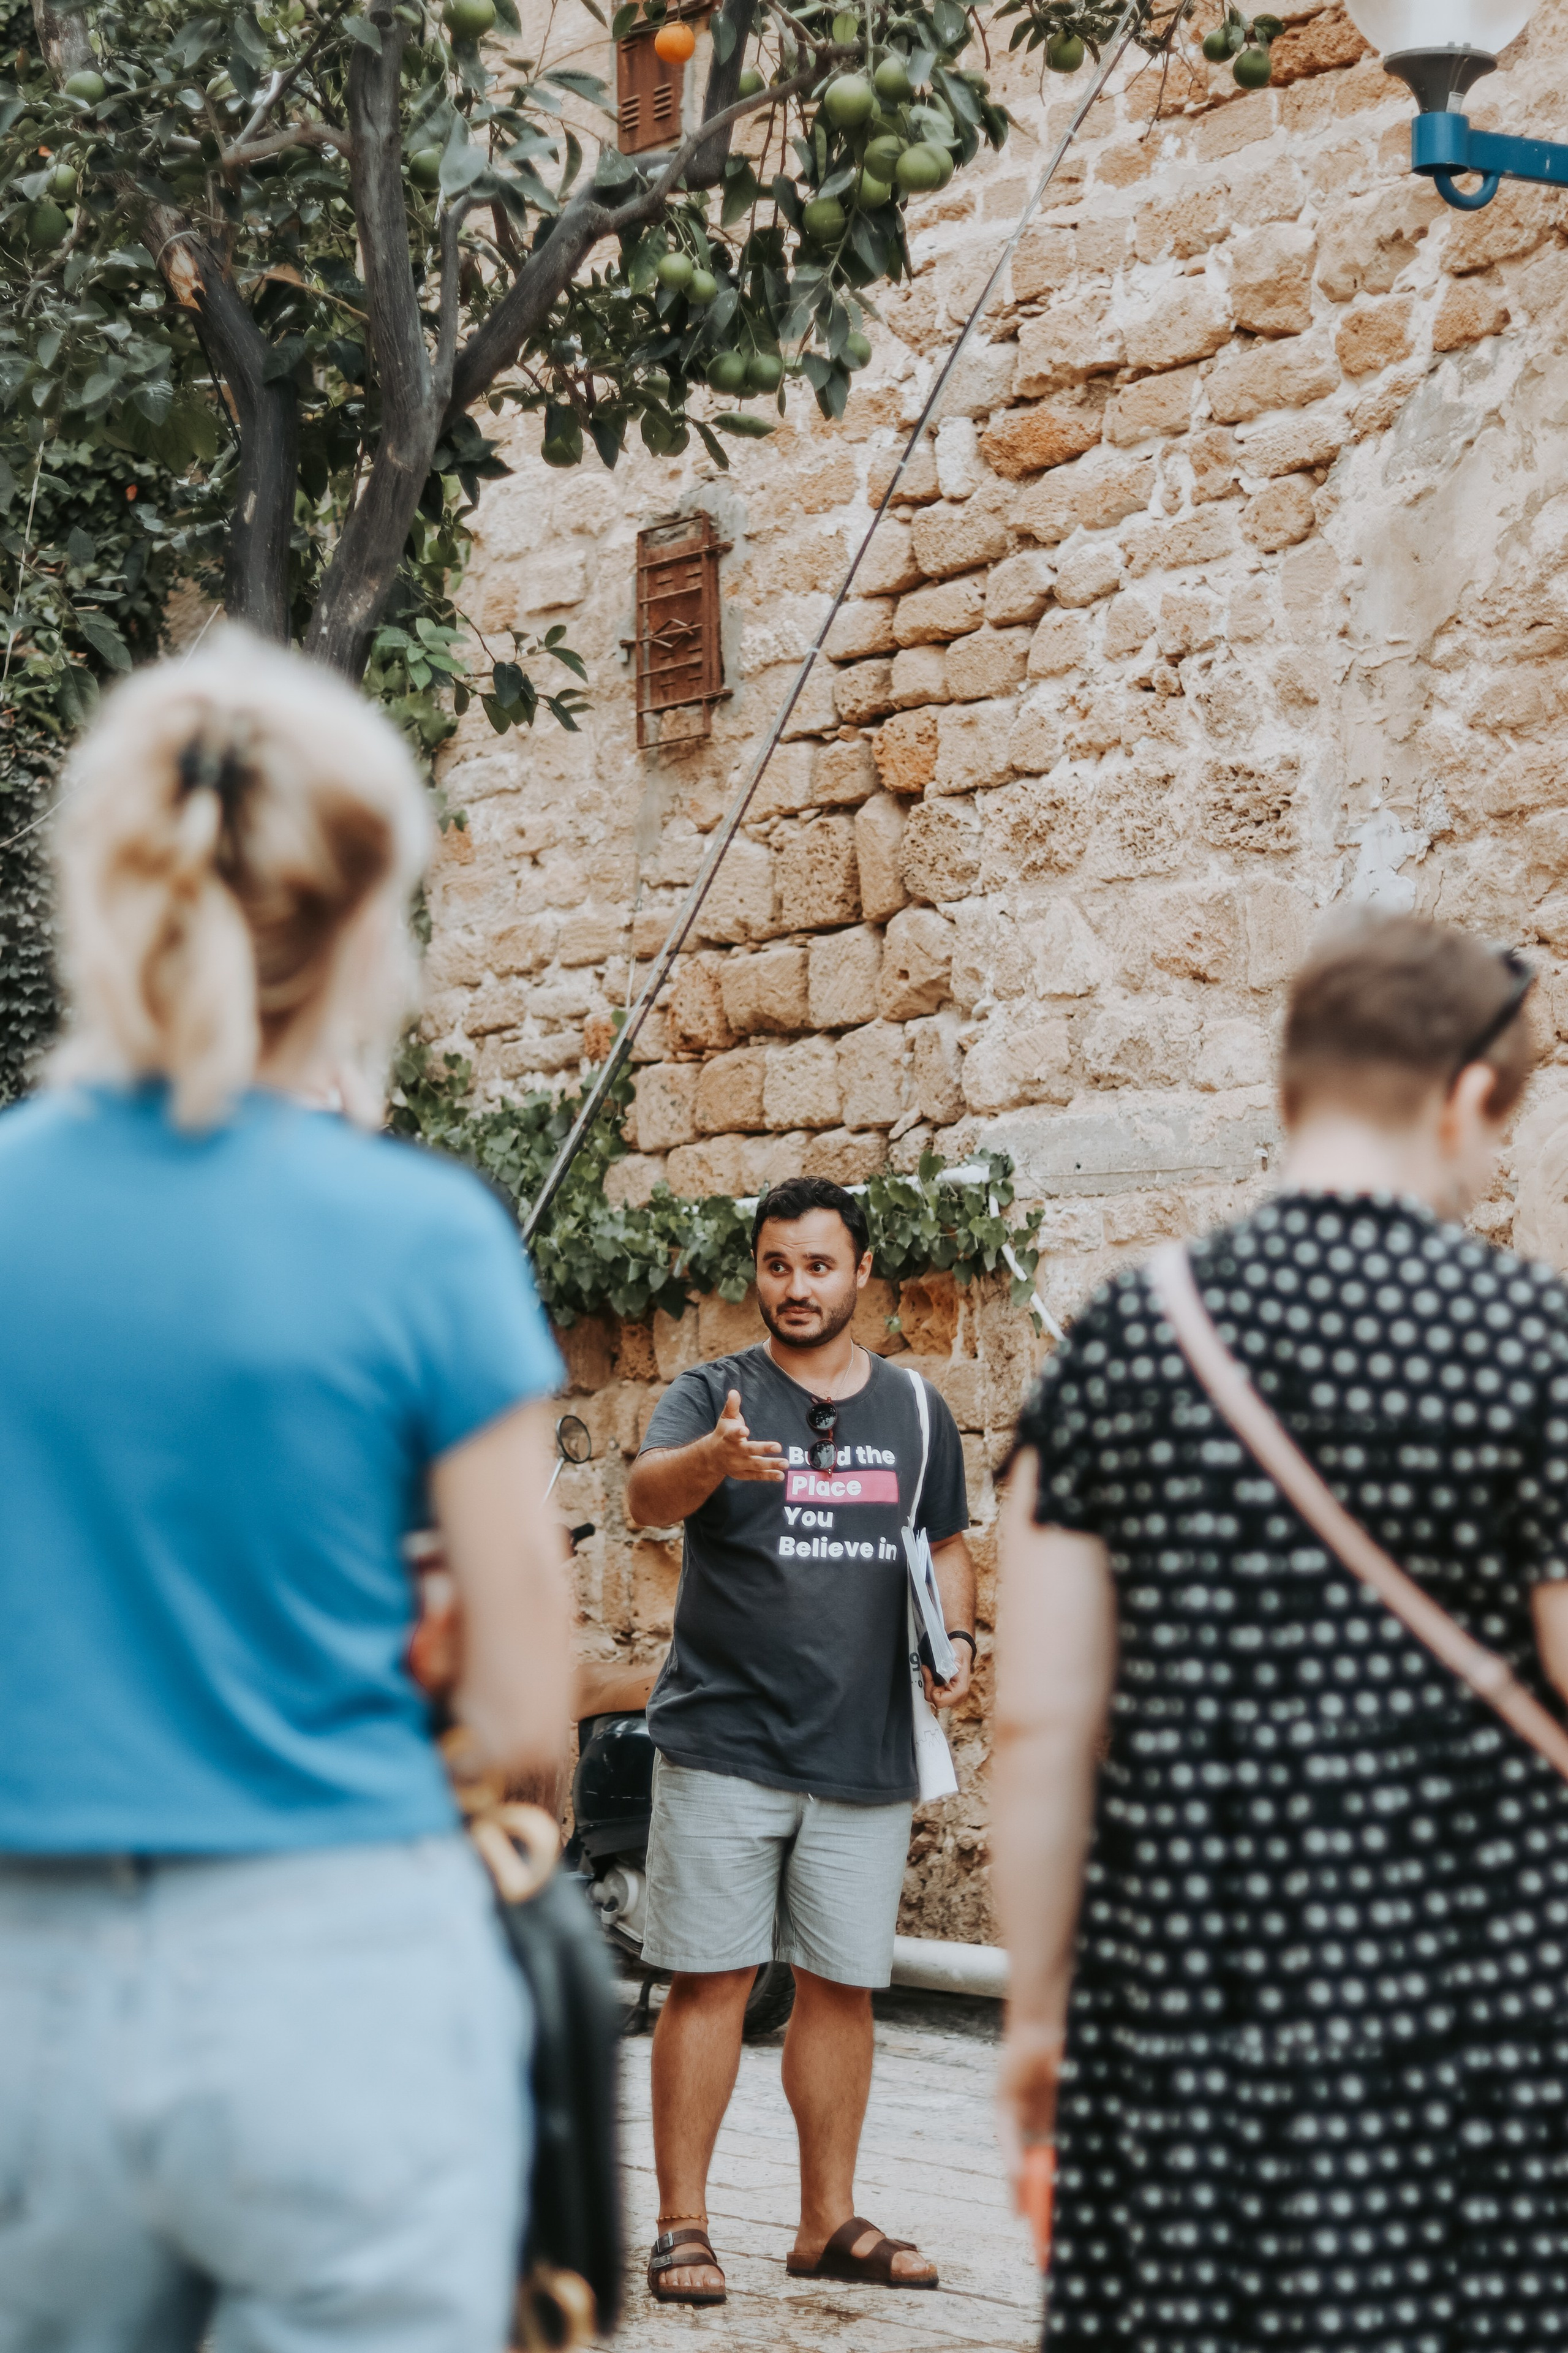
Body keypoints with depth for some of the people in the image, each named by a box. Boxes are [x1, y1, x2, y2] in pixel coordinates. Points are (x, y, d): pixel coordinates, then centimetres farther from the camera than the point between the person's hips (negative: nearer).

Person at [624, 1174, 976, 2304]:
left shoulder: (916, 1410, 11)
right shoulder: (713, 1396, -1)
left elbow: (947, 1545, 22)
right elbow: (648, 1493, -21)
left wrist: (957, 1639, 2)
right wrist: (714, 1459, -43)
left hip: (867, 1754, 4)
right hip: (725, 1744, -3)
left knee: (842, 1986, 9)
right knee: (711, 1980, -3)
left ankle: (830, 2220, 19)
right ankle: (682, 2223, 4)